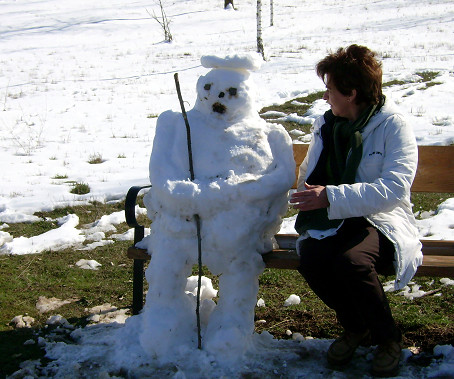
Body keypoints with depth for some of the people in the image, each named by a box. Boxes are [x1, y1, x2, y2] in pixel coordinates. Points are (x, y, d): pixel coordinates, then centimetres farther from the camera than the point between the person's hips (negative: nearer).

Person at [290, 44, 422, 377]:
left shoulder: (393, 126, -7)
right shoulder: (326, 125, 14)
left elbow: (395, 188, -20)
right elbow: (308, 174, 26)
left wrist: (332, 197, -28)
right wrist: (310, 196, 0)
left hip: (381, 221, -5)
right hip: (332, 223, 5)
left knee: (351, 262, -37)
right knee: (311, 261, -29)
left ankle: (388, 337, -7)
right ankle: (355, 326, 2)